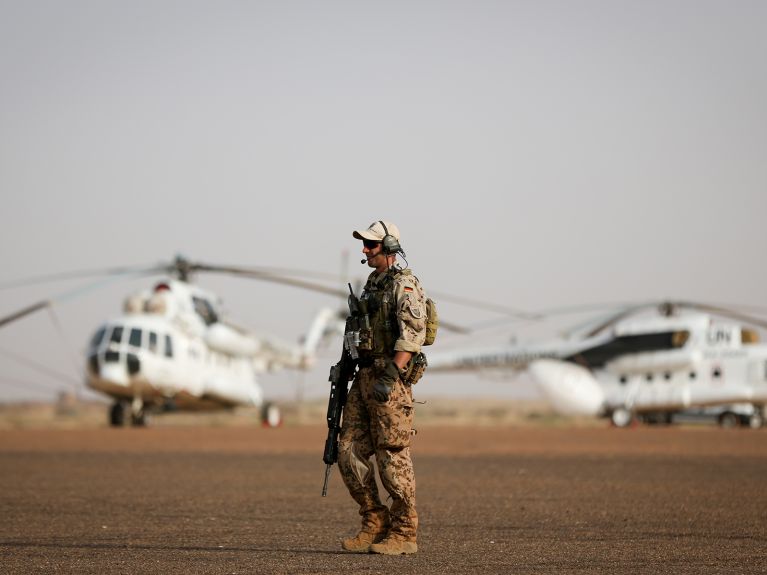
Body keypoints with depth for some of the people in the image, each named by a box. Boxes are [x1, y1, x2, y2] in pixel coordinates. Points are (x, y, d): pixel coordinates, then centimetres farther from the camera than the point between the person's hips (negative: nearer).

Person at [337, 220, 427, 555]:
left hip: (390, 380, -9)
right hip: (364, 377, 9)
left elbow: (412, 335, -20)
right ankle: (375, 524, 12)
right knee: (350, 452, 5)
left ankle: (404, 533, 0)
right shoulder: (372, 286, 19)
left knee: (392, 457, -6)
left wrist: (390, 376, -27)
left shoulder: (404, 285, -10)